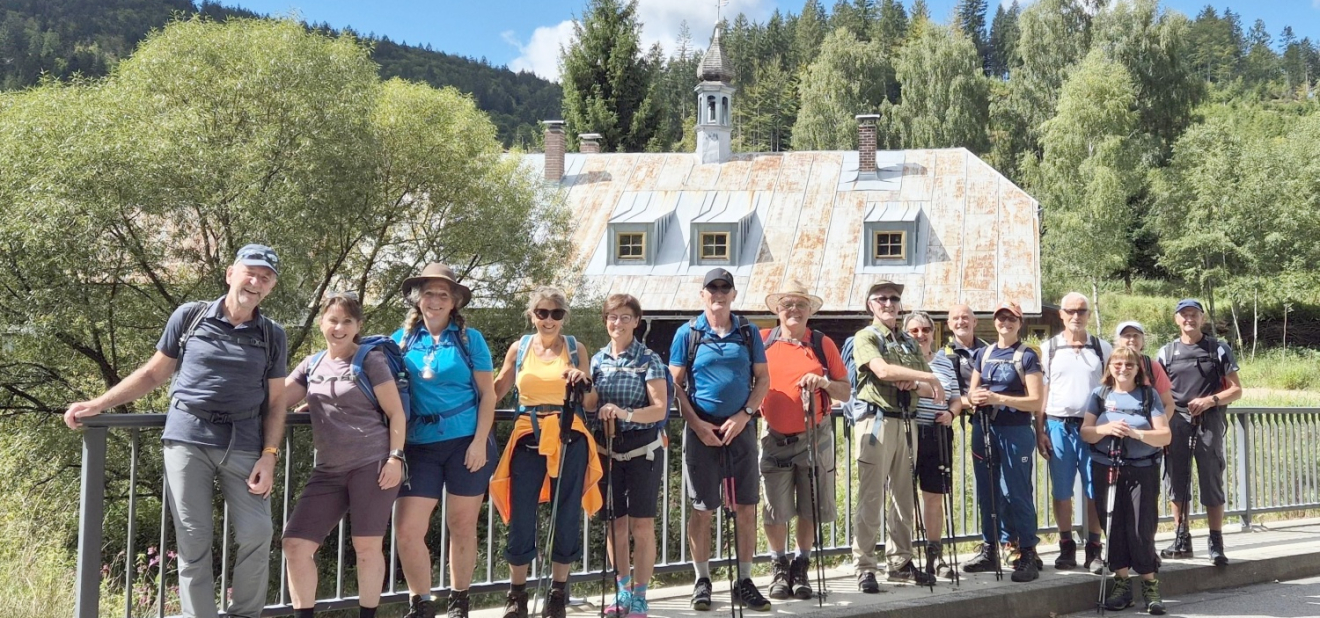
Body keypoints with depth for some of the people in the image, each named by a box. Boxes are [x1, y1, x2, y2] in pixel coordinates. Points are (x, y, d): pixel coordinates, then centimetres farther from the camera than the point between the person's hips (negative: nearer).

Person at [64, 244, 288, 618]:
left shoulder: (273, 337, 8)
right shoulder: (189, 317, 4)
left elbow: (275, 403, 8)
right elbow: (153, 373, 11)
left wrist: (269, 455, -4)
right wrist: (99, 405, 4)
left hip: (243, 444, 1)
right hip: (187, 437, -1)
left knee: (256, 533, -6)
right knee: (193, 538, 0)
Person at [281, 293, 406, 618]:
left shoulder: (370, 360, 0)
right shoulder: (311, 364, 15)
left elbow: (396, 413, -2)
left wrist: (395, 457, -11)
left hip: (373, 464, -5)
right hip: (329, 471, 5)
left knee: (367, 547, -1)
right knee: (295, 543, -2)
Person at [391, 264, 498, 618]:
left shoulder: (469, 338, 1)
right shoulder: (403, 339, 7)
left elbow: (488, 394, 0)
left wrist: (479, 442, -9)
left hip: (466, 443, -2)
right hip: (420, 446, 2)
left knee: (462, 527, 7)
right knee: (407, 528, -6)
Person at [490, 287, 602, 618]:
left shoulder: (575, 349, 5)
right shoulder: (519, 348, 7)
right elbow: (496, 391, 12)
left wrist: (582, 383, -15)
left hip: (569, 439, 0)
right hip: (529, 438, 0)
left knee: (566, 516, 4)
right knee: (521, 518, -1)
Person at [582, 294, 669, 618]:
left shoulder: (649, 360, -5)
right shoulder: (597, 360, 7)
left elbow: (660, 409, -13)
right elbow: (588, 404, 6)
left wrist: (627, 414, -29)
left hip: (642, 449, -4)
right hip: (607, 449, 4)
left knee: (642, 525, -2)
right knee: (615, 524, 11)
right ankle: (623, 592, 24)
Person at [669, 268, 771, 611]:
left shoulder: (747, 332, 8)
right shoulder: (688, 332, 2)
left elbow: (763, 380, 7)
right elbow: (675, 383, 1)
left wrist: (744, 415, -7)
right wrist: (697, 424, -9)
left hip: (741, 428, 2)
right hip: (702, 429, -2)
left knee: (746, 507, 3)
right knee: (703, 509, 3)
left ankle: (744, 581, 13)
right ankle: (702, 581, 14)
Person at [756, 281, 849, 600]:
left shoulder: (823, 344, 3)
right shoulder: (762, 341, 1)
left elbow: (846, 392, 6)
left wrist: (824, 383, -12)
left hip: (815, 436, 1)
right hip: (775, 437, -1)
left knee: (811, 508, 7)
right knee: (776, 509, 3)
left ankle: (801, 568, 22)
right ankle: (779, 569, 19)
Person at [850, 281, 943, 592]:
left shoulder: (909, 343, 20)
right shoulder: (866, 337, 1)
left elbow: (931, 389, 17)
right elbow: (883, 370, -18)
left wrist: (914, 384, -6)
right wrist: (928, 375, -12)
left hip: (904, 423, 6)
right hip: (877, 420, -6)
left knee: (904, 496, 10)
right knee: (871, 496, -6)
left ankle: (900, 562, 18)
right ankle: (864, 567, -3)